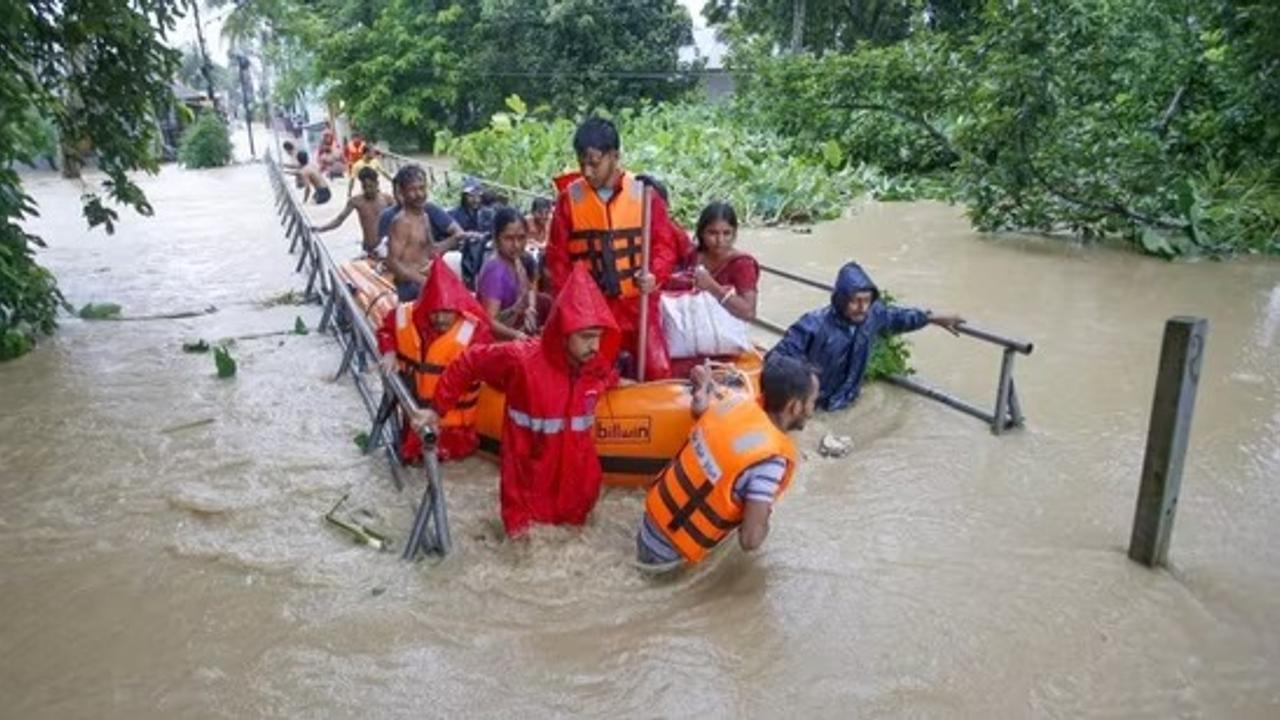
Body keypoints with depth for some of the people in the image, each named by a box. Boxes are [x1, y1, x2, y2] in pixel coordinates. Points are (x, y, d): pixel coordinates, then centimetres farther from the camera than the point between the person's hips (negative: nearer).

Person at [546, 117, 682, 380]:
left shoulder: (644, 192, -3)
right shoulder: (569, 197, 0)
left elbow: (665, 243, 1)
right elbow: (557, 254, 5)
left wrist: (655, 275, -18)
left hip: (638, 303, -1)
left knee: (659, 371, -3)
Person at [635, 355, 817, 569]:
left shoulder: (736, 403, -8)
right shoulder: (771, 459, -29)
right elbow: (751, 540, -27)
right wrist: (765, 514, -10)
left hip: (654, 516, 7)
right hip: (664, 556, -7)